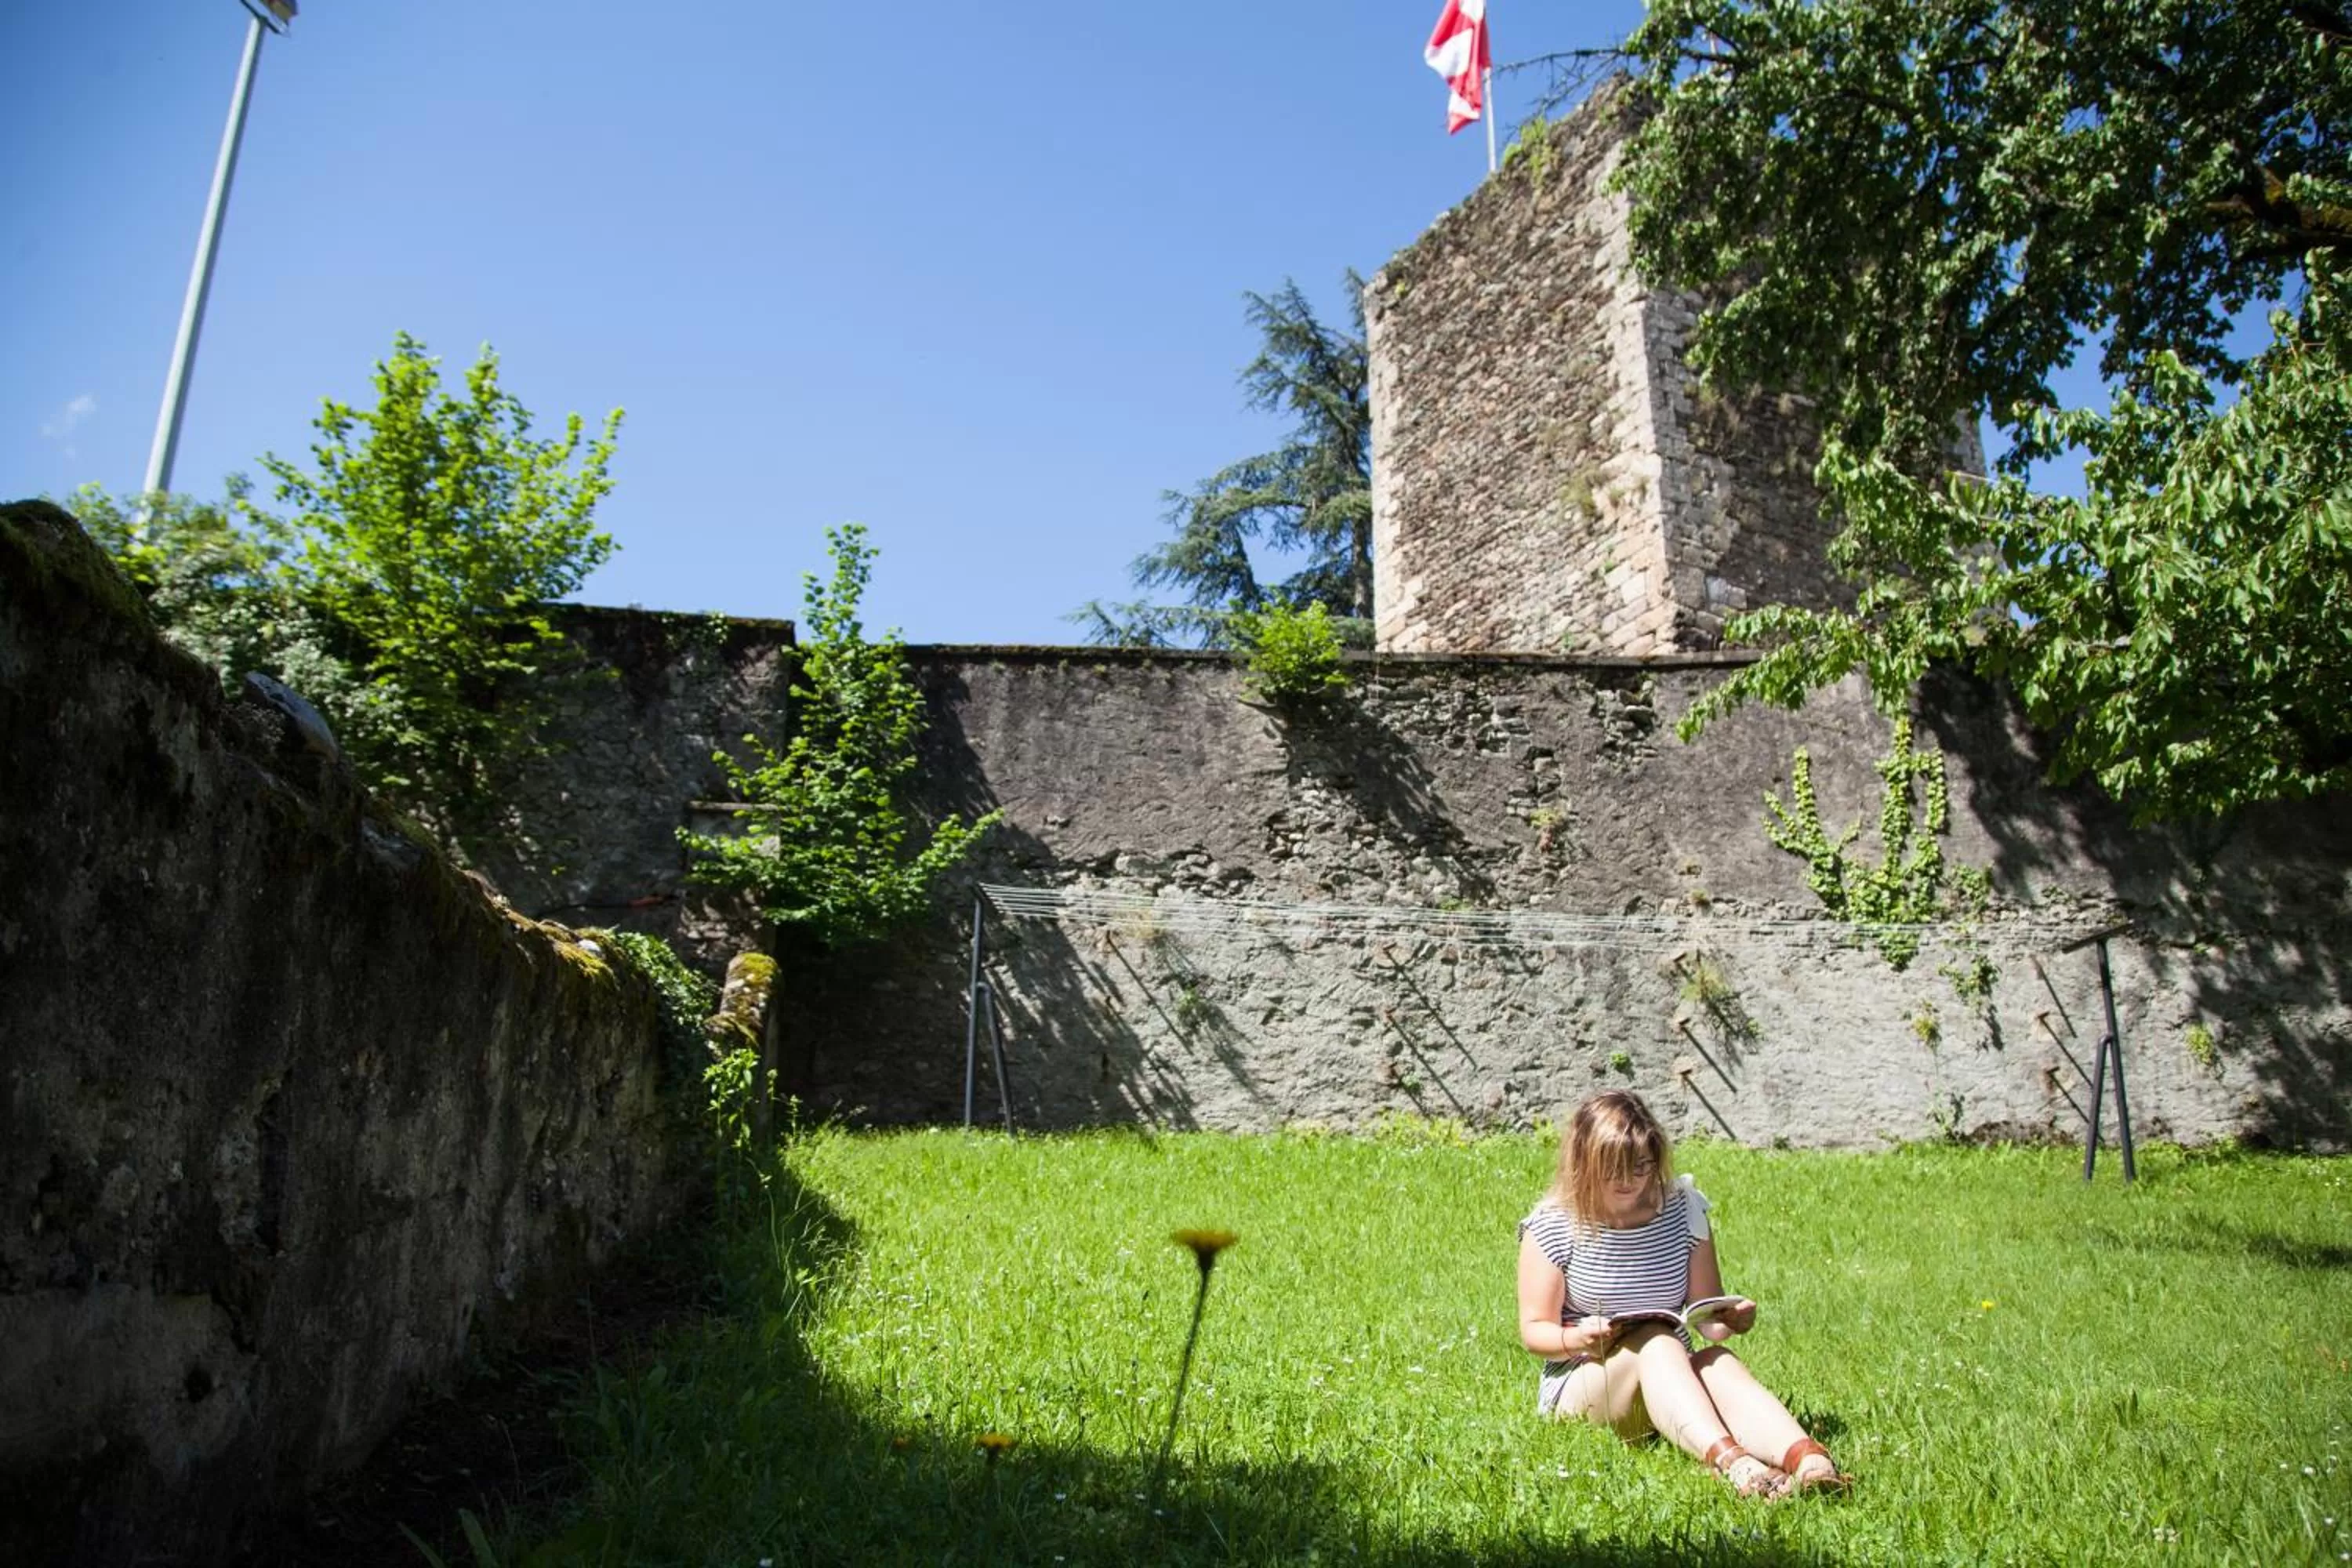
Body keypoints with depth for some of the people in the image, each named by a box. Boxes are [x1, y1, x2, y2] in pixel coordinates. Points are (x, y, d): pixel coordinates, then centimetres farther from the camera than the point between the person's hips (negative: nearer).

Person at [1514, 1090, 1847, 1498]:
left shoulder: (1683, 1211, 4)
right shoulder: (1553, 1227, -6)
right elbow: (1534, 1329, -5)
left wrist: (1730, 1319, -18)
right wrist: (1577, 1339, -26)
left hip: (1672, 1388, 3)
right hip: (1578, 1389, -3)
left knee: (1717, 1361, -30)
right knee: (1655, 1340, -33)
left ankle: (1809, 1460, -56)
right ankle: (1729, 1461, -56)